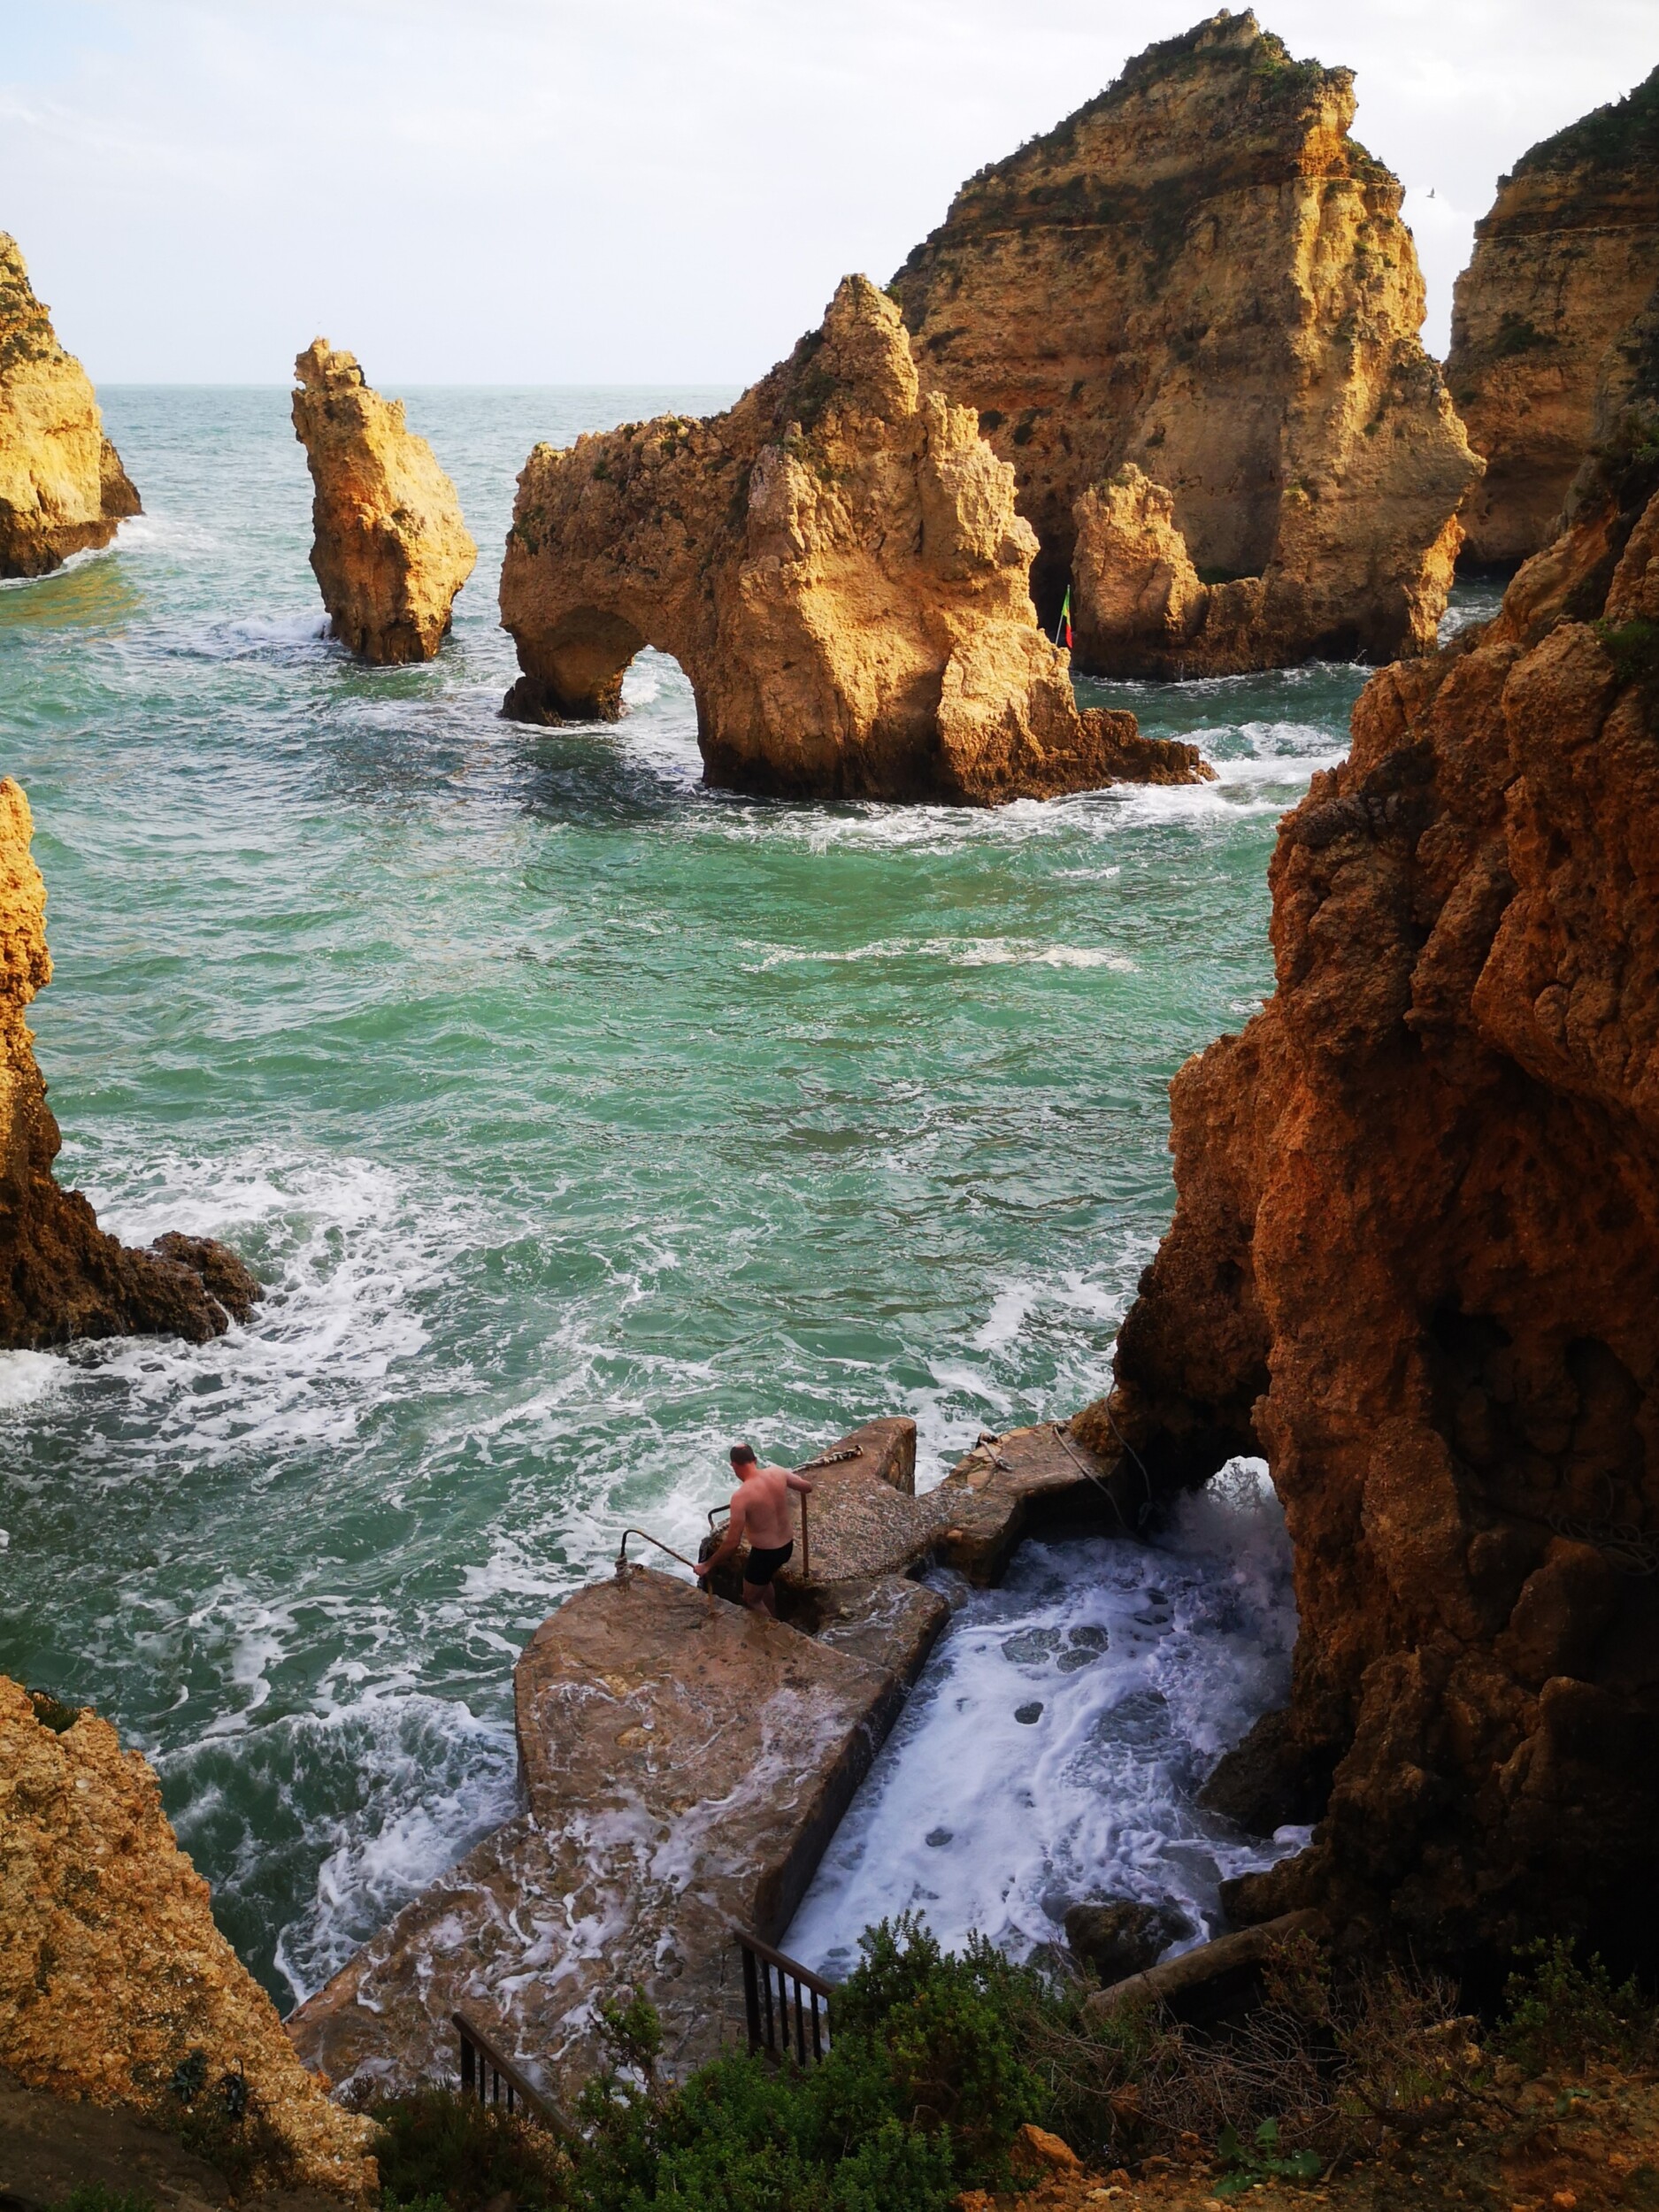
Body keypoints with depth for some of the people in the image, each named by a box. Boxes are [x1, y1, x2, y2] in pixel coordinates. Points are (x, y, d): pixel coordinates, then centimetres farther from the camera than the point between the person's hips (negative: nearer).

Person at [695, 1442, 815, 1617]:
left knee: (751, 1600, 19)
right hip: (787, 1546, 7)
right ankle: (774, 1621, 53)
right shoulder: (778, 1472, -11)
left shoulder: (741, 1496, -27)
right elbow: (807, 1487, 5)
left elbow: (732, 1543, -25)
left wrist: (708, 1565, -12)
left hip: (765, 1553, -7)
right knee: (763, 1580, 36)